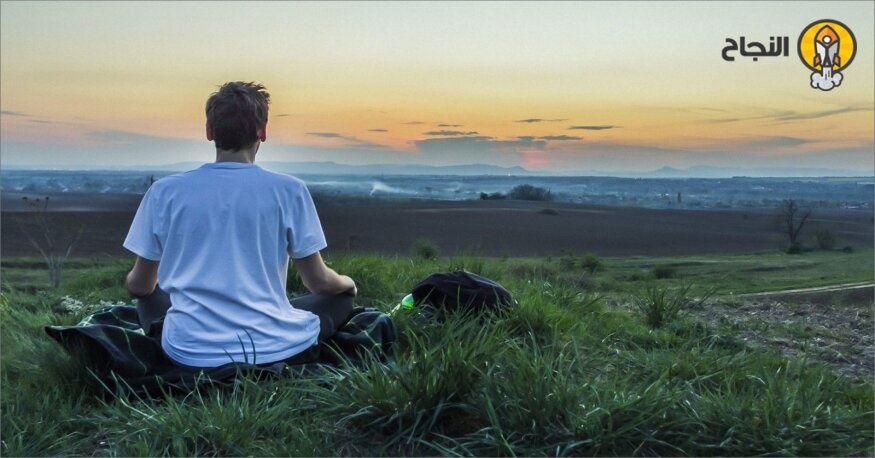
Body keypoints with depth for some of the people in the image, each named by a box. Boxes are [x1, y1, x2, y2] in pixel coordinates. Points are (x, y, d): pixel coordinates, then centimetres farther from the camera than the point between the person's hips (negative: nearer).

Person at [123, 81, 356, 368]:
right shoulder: (289, 190, -7)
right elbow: (318, 281, 0)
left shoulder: (164, 191, -2)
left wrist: (134, 283, 35)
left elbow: (139, 286, 9)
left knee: (150, 298, 34)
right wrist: (347, 283, 25)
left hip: (190, 351, 3)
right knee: (341, 298, 23)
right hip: (272, 348, -2)